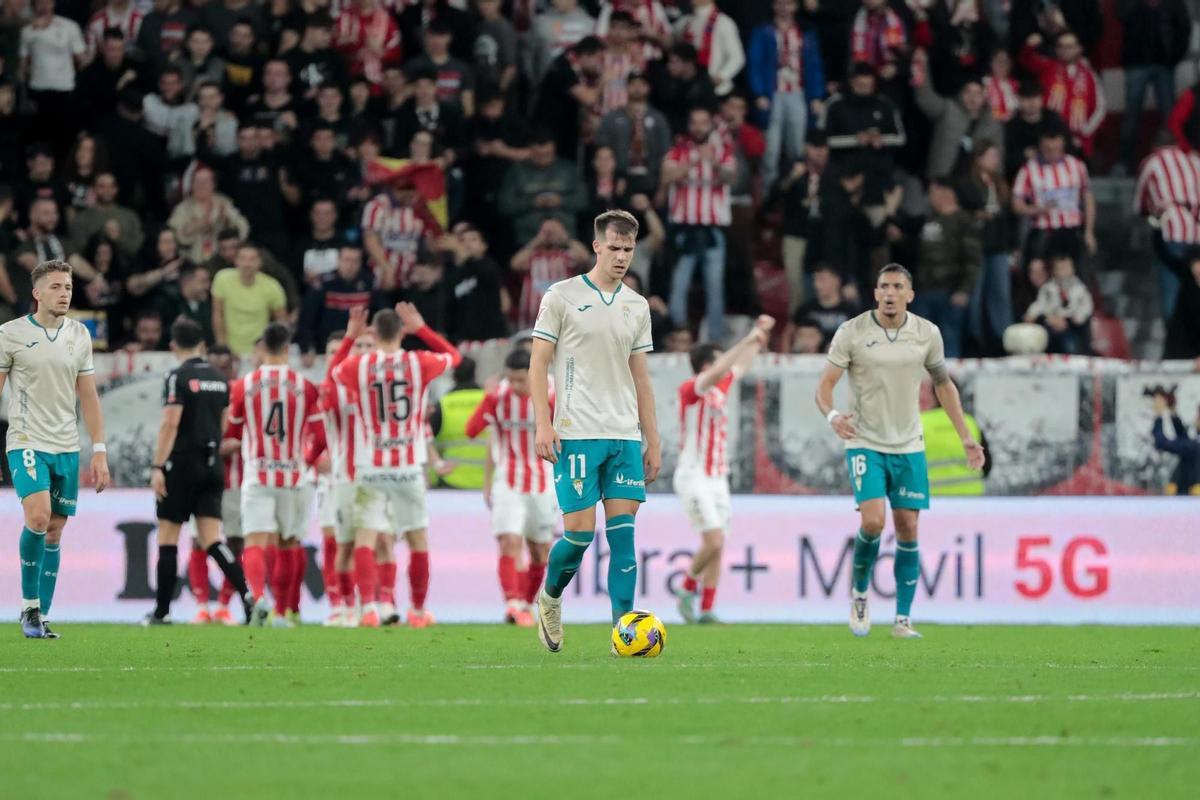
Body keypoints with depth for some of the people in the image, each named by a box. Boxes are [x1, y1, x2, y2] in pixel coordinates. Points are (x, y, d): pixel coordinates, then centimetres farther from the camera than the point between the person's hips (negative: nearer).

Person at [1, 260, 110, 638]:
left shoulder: (79, 335, 9)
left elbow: (88, 397, 13)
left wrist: (99, 451, 8)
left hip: (67, 447, 5)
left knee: (55, 532, 4)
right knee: (39, 516, -23)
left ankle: (40, 618, 11)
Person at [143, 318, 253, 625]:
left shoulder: (178, 377, -9)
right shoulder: (219, 379, 11)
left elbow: (170, 424, -16)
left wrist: (157, 467, -17)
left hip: (183, 464, -6)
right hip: (213, 466, 6)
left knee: (167, 538, 4)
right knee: (211, 539, 2)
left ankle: (162, 611, 7)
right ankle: (247, 595, -16)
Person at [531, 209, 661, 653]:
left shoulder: (636, 307, 14)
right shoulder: (562, 296, 1)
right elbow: (538, 362, 0)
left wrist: (653, 440, 14)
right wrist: (543, 424, -10)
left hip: (626, 436, 4)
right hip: (577, 433, -4)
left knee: (622, 533, -3)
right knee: (579, 532, -7)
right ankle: (550, 597, 21)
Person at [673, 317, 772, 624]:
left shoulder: (719, 388, 12)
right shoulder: (691, 389, -12)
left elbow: (740, 366, 30)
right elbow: (716, 374, -30)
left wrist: (758, 336, 30)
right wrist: (749, 340, -30)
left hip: (717, 477, 8)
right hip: (694, 477, -8)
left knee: (717, 545, 3)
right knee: (713, 541, -17)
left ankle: (706, 610, 4)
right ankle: (688, 589, 5)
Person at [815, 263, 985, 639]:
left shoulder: (927, 334, 1)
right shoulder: (852, 332, -8)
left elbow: (943, 384, 15)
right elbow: (824, 385, -8)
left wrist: (966, 437, 12)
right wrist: (832, 415, -30)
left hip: (909, 447, 3)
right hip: (865, 444, -3)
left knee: (908, 530, 0)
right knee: (873, 521, -20)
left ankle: (902, 620, 7)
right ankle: (859, 594, 6)